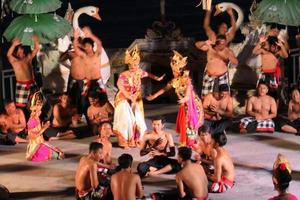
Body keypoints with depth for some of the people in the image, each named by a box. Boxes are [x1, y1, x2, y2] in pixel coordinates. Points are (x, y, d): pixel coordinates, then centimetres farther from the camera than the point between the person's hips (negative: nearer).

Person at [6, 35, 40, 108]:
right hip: (21, 85, -5)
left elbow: (36, 49, 10)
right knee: (21, 105, -8)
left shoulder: (28, 58, 10)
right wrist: (14, 45, -38)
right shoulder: (14, 61, -5)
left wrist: (35, 41, -9)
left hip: (31, 84, 5)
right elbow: (8, 55, -25)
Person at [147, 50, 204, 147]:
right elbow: (164, 89, 10)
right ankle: (185, 142, 19)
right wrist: (153, 96, 10)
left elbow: (188, 95, -31)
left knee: (190, 123, -4)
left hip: (192, 103, -7)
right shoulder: (175, 81, 0)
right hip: (184, 105, 7)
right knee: (183, 123, 8)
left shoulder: (186, 80, -20)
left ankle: (191, 143, 5)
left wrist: (184, 100, -51)